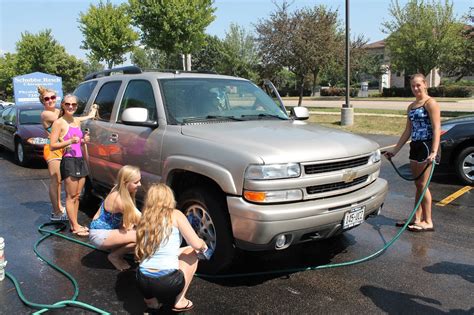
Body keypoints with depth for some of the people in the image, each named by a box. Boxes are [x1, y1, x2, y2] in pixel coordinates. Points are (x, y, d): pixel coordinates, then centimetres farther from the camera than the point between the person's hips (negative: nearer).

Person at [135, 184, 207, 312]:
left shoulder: (145, 219, 11)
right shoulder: (175, 215, 0)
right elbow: (196, 244, -5)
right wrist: (203, 245, 20)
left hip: (142, 282, 5)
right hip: (167, 283, -5)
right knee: (191, 252, 21)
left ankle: (150, 298, 19)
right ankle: (179, 301, 16)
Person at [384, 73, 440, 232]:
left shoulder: (430, 103, -8)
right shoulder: (411, 107, 16)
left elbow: (436, 129, -16)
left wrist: (434, 152, -28)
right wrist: (395, 150, 18)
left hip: (426, 146, -8)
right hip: (415, 146, 8)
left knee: (422, 184, -4)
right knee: (418, 184, 11)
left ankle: (428, 222, 5)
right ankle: (417, 219, 19)